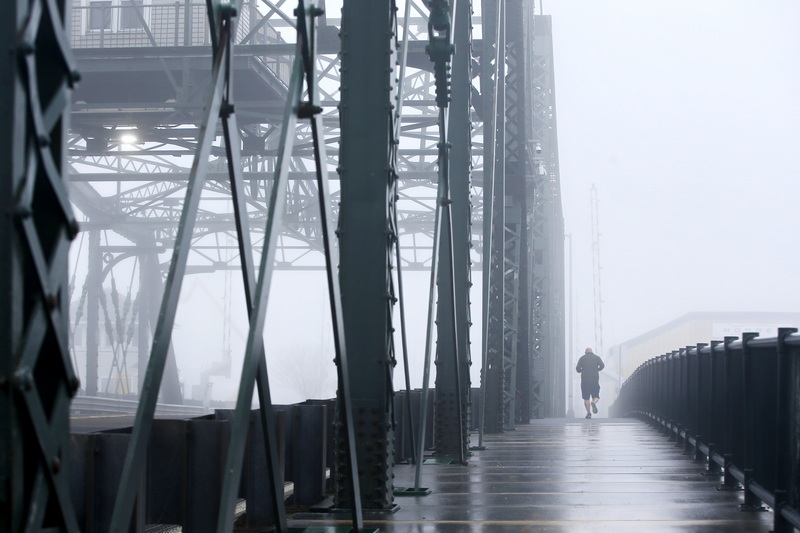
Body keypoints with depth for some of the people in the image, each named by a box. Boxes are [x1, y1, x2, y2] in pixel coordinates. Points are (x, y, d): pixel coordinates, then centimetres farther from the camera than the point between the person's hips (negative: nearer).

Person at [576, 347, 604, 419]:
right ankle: (594, 402, -25)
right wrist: (597, 370, 14)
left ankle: (588, 412, -8)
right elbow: (602, 365, -3)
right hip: (595, 380, 0)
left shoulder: (582, 358, 8)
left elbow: (578, 368, 0)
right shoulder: (597, 357, 11)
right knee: (596, 396, 9)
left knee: (586, 398, 5)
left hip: (585, 380, 0)